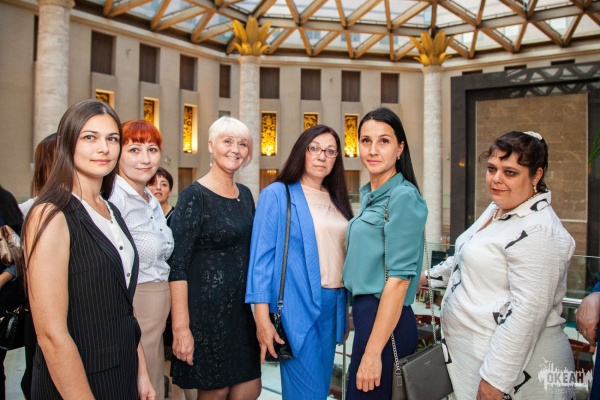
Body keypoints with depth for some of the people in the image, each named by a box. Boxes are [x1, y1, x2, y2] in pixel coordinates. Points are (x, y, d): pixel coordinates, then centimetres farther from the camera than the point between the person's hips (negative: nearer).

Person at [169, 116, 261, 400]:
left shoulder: (245, 195, 8)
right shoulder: (194, 195, -12)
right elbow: (177, 264, -15)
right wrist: (181, 326, -19)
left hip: (240, 309, 6)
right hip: (204, 310, -6)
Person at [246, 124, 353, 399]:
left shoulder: (336, 200, 12)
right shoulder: (277, 194, -6)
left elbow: (344, 254, 15)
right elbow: (262, 257, -10)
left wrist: (346, 312, 13)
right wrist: (262, 319, -14)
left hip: (332, 306, 6)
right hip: (297, 307, -6)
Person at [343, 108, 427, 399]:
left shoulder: (403, 197, -17)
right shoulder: (369, 195, 9)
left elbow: (399, 277, -21)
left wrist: (373, 352, -21)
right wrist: (358, 314, 16)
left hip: (386, 321, -8)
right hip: (366, 311, 9)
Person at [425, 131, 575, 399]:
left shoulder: (537, 232, -23)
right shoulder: (498, 208, 7)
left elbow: (528, 311, -27)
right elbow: (468, 257, 22)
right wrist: (429, 277, 26)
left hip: (515, 364, -9)